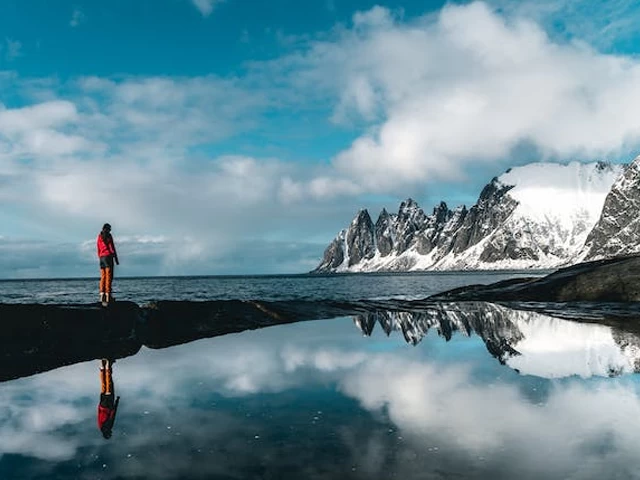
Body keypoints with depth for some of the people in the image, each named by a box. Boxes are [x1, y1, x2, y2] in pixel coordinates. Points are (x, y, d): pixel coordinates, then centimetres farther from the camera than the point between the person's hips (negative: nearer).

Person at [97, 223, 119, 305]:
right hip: (108, 256, -6)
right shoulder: (108, 236, -3)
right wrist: (116, 259, -4)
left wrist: (100, 258, 20)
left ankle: (102, 295, -3)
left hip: (101, 257, 7)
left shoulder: (99, 237, 16)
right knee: (109, 276, -9)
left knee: (103, 277, 4)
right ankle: (108, 295, -14)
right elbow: (112, 247, -6)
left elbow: (98, 250, 15)